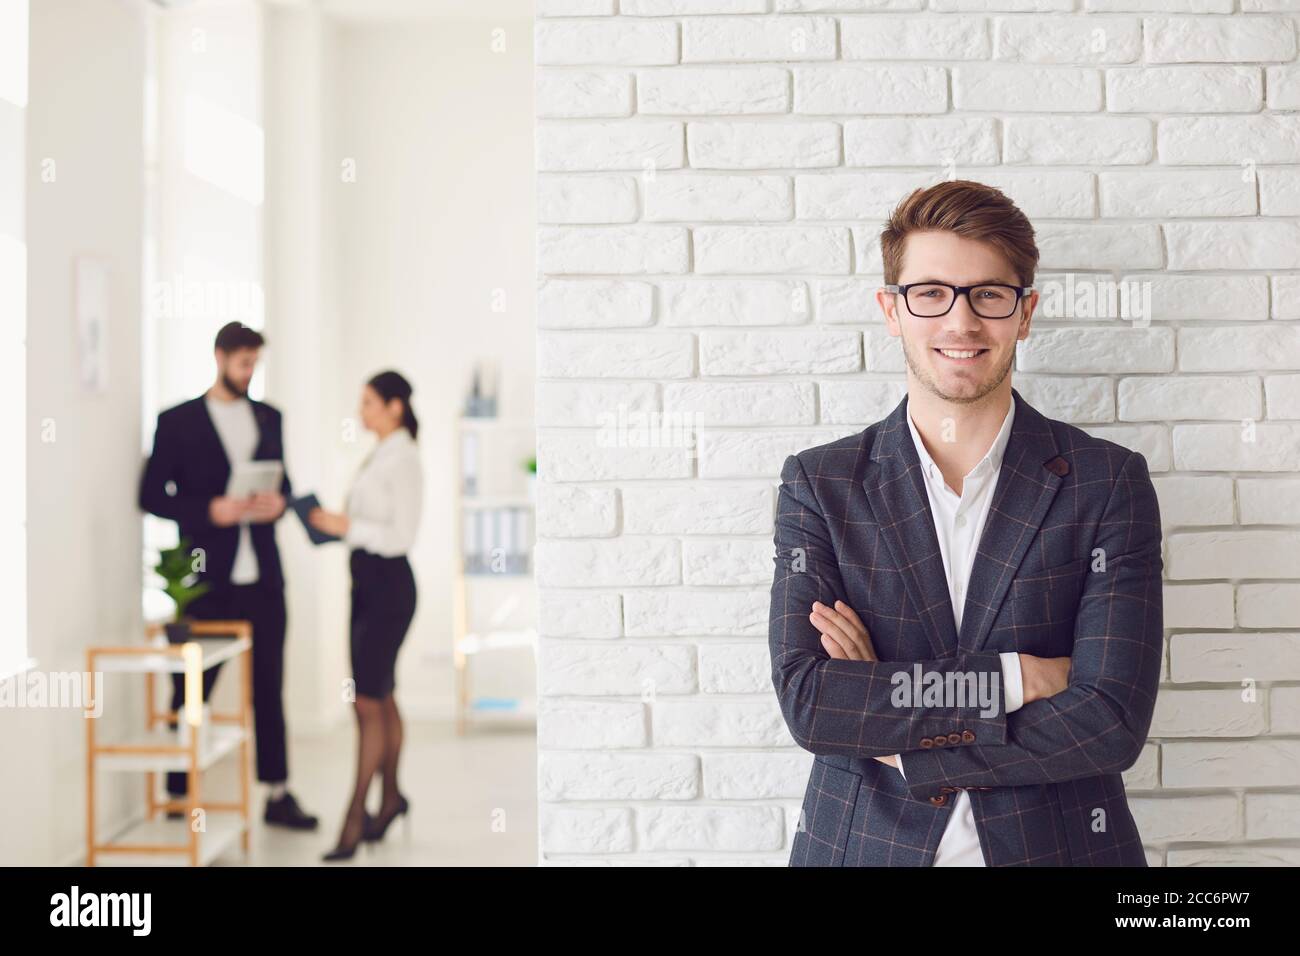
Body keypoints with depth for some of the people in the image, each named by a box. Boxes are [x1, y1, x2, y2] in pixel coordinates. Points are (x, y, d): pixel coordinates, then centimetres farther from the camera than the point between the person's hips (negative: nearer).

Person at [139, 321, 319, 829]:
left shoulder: (269, 418, 12)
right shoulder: (178, 421, -2)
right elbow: (152, 495, -4)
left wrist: (278, 501, -4)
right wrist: (210, 511, -17)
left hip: (262, 576, 4)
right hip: (207, 578, -4)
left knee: (269, 687, 9)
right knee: (192, 689, 4)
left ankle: (278, 794, 16)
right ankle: (178, 797, 13)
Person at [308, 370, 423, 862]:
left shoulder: (403, 461, -14)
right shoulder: (380, 455, 13)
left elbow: (401, 535, -19)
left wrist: (347, 525, -19)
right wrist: (333, 522, 4)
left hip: (388, 585, -9)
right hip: (366, 580, 9)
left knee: (368, 701, -7)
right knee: (380, 697, 16)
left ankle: (355, 817, -3)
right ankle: (390, 796, 29)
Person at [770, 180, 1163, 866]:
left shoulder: (1110, 482, -6)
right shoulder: (817, 484, -3)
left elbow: (1113, 722, -15)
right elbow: (806, 701, -15)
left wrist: (895, 743, -15)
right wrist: (1014, 678, -19)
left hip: (1057, 845, 0)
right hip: (862, 845, 1)